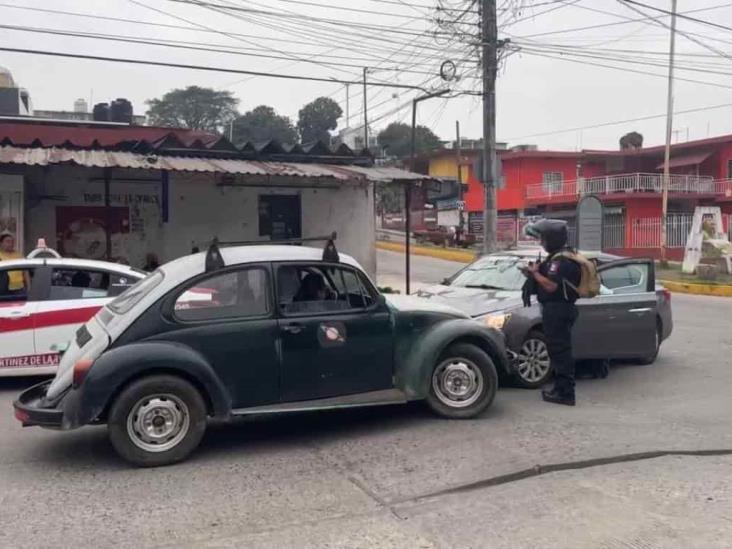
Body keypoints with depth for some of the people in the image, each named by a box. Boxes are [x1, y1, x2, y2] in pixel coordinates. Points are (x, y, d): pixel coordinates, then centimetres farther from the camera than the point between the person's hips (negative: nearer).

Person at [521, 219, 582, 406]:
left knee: (560, 352, -8)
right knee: (558, 351, 15)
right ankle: (561, 389, 23)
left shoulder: (561, 261, -16)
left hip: (558, 310, -11)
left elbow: (551, 285, -25)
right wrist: (534, 273, 8)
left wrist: (535, 273, -13)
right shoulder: (557, 258, 17)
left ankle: (565, 394, -5)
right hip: (556, 309, 11)